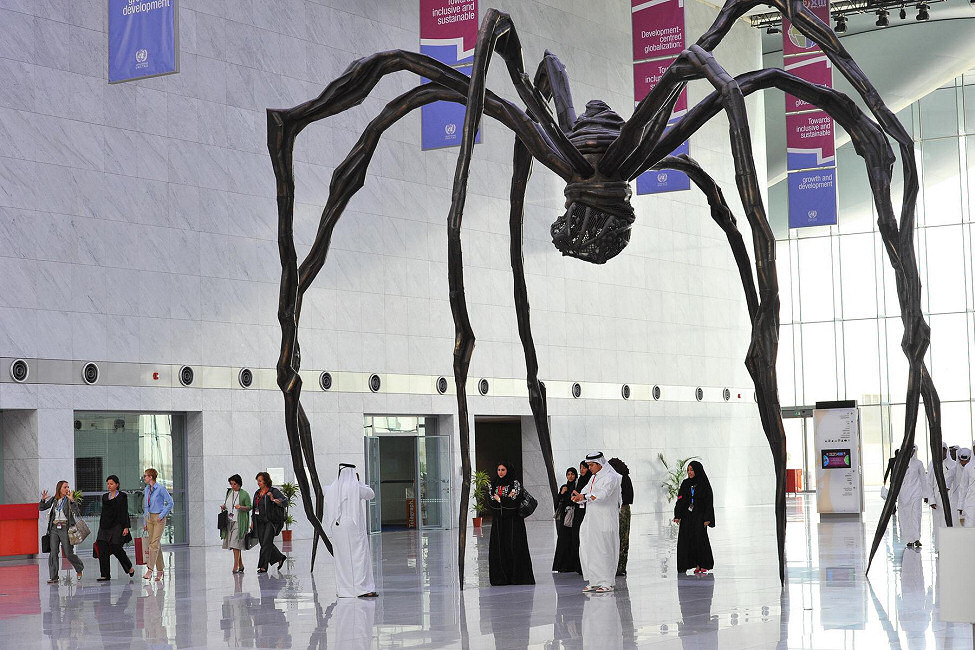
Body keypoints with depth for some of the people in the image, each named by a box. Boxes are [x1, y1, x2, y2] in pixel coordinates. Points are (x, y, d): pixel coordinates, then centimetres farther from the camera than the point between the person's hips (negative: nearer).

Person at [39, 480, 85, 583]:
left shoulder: (69, 499, -1)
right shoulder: (54, 499, 11)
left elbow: (76, 511, -16)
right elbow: (41, 508, 14)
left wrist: (72, 500, -29)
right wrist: (43, 500, -5)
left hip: (65, 528, -3)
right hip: (54, 528, 3)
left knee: (69, 554, -2)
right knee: (53, 552, -5)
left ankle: (80, 568, 25)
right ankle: (54, 577, -1)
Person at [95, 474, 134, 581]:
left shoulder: (122, 496, 0)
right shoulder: (104, 497, 15)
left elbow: (125, 513, -4)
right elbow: (103, 512, 18)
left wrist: (126, 527, -10)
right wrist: (101, 526, 16)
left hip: (117, 526, -5)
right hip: (104, 526, 5)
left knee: (116, 549, -7)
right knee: (102, 550, -5)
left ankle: (130, 567, 17)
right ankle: (105, 575, -1)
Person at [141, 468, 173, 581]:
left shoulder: (161, 488, -10)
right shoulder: (146, 490, 11)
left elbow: (170, 503, -9)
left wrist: (162, 515, -13)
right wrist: (145, 522, 15)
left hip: (159, 518, -7)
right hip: (150, 518, 7)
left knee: (154, 544, -13)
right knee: (154, 544, 7)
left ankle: (150, 569, -18)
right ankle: (160, 570, 13)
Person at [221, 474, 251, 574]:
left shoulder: (244, 494, -4)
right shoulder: (229, 492, 13)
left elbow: (249, 507, -3)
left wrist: (241, 507, -20)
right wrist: (223, 507, 3)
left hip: (239, 521, -6)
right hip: (229, 521, 6)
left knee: (235, 544, -13)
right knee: (233, 544, 8)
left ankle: (235, 567, -11)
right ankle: (240, 565, 19)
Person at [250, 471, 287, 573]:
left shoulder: (274, 491, -5)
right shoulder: (257, 493, 15)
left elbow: (285, 501, -14)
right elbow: (254, 508, 21)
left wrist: (274, 500, -30)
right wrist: (252, 521, 16)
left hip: (271, 521, -7)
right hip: (260, 522, 7)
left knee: (266, 543, -10)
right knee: (263, 543, 6)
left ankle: (263, 566, -7)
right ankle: (280, 558, 23)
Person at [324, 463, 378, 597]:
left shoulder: (331, 489, 6)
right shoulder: (356, 487, -7)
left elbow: (328, 512, 12)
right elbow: (371, 494, 10)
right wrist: (359, 481, 13)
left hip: (337, 527, 4)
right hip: (354, 526, -4)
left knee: (341, 557, 9)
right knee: (359, 556, -3)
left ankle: (342, 589, 12)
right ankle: (362, 588, -9)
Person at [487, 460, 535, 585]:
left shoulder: (515, 483, -2)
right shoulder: (494, 484, 11)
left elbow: (514, 501, -12)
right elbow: (490, 501, 1)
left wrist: (499, 499, -6)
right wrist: (507, 499, -10)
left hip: (513, 520, -4)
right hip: (498, 521, 4)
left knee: (514, 546, -6)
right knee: (498, 547, 0)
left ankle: (517, 576, -3)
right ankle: (501, 577, 3)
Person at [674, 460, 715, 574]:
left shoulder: (704, 484, -1)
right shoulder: (685, 484, 10)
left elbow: (709, 502, -3)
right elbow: (680, 500, 7)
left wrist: (707, 519, -10)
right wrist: (677, 516, -4)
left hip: (699, 517, -4)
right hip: (686, 517, 4)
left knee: (700, 540, -7)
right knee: (685, 541, -4)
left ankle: (703, 565, 5)